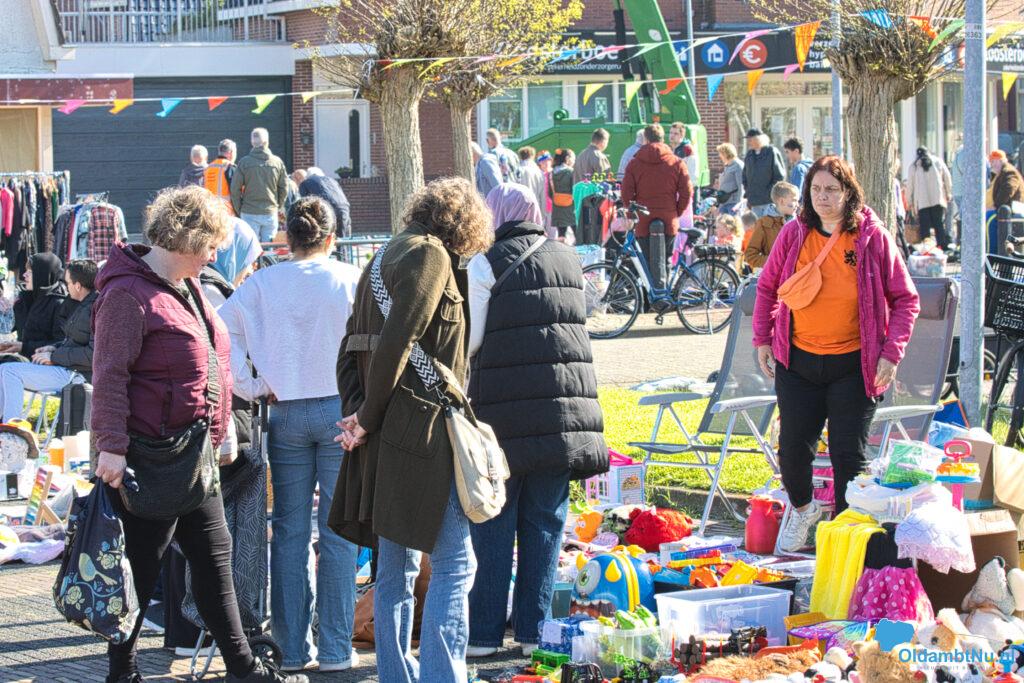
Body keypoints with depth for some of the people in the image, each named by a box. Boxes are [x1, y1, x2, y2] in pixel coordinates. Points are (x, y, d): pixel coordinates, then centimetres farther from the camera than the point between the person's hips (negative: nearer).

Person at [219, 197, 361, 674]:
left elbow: (221, 331, -8)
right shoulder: (353, 281, -5)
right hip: (342, 410, -2)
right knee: (338, 532, 3)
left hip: (287, 415, 2)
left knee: (289, 532, 8)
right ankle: (335, 648, 4)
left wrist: (252, 388, -3)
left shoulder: (262, 284, 0)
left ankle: (292, 648, 9)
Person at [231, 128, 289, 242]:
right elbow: (284, 189, 3)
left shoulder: (244, 162, -5)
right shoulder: (277, 162, -1)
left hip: (249, 213, -1)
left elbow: (235, 189, -4)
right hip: (271, 213, 1)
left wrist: (238, 211, 5)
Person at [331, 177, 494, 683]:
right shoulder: (431, 254, -7)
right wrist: (369, 420, -10)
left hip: (384, 439, 9)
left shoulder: (383, 260, 21)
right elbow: (397, 341, -18)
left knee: (395, 569, 12)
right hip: (425, 431, -9)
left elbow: (350, 354, 17)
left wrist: (359, 411, 4)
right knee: (454, 564, -7)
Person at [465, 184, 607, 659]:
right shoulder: (568, 261, 10)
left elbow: (468, 339, -6)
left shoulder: (486, 264, -5)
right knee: (545, 522, 9)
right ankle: (533, 629, 9)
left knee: (493, 524, 3)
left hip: (504, 412, -4)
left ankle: (485, 632, 5)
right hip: (565, 406, 4)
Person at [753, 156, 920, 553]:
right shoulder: (794, 234, 0)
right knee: (793, 447, 8)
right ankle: (802, 509, 37)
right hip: (797, 363, 2)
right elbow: (767, 287, 14)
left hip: (853, 366, -2)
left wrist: (891, 353, -9)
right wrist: (762, 339, 8)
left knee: (849, 453, 1)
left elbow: (906, 299, -1)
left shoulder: (873, 238, -7)